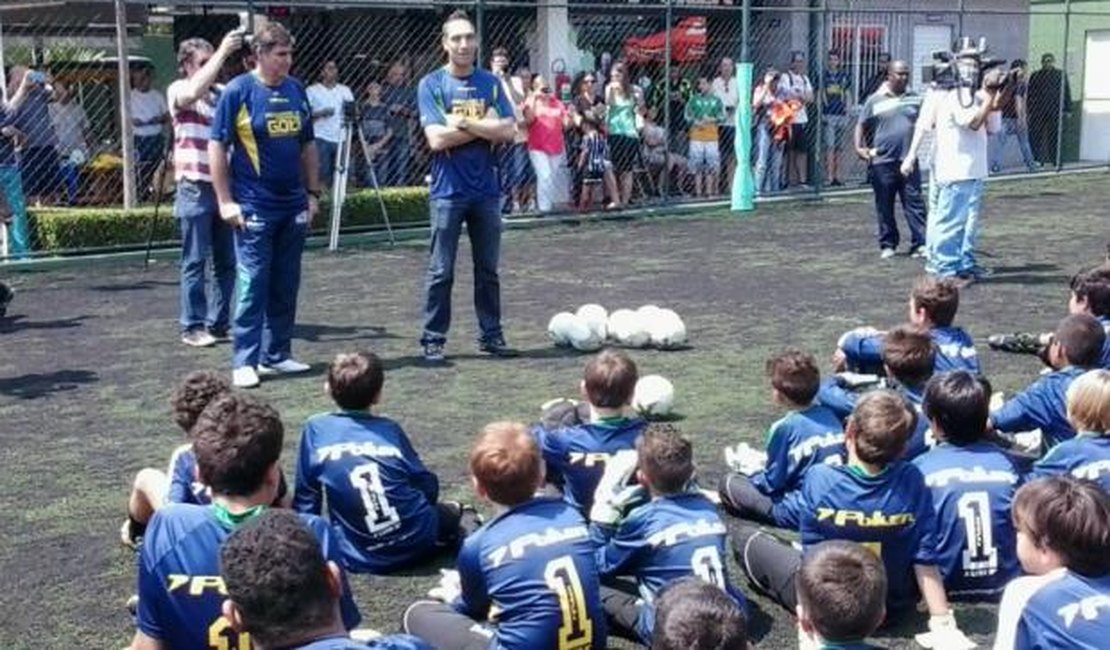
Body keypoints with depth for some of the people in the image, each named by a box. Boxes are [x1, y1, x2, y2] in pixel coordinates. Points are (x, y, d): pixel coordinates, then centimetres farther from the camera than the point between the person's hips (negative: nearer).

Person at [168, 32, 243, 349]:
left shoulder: (223, 93, 13)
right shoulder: (178, 91, -2)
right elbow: (194, 91, -25)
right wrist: (223, 52, -26)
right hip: (195, 188, -5)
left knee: (226, 262, 9)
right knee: (195, 262, 0)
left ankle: (219, 322, 19)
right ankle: (193, 326, 7)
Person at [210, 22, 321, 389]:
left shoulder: (296, 90, 9)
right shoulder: (238, 91, -7)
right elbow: (216, 147, -6)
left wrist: (313, 193, 12)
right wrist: (225, 200, -10)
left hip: (293, 206, 5)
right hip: (255, 208, -5)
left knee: (286, 286, 10)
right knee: (253, 284, -4)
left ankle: (277, 354, 21)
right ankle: (245, 362, 3)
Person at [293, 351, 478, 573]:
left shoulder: (316, 429, -1)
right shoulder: (390, 429, 2)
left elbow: (305, 499, 3)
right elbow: (428, 486, 8)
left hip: (363, 560, -2)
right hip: (417, 541, 2)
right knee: (450, 511, 34)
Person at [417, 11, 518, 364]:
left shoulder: (491, 83, 6)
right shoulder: (431, 85, -3)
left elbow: (507, 131, -4)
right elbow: (436, 139, -14)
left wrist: (462, 123, -11)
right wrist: (484, 126, -8)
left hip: (486, 190, 3)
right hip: (448, 192, -3)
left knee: (488, 269, 11)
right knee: (441, 272, 1)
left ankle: (491, 335, 20)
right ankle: (433, 340, 8)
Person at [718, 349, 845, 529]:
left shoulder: (785, 427, -17)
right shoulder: (830, 416, 3)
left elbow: (771, 484, -10)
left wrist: (749, 468, 11)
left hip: (801, 514, -8)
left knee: (729, 483, 1)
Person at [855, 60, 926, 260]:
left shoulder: (915, 99, 10)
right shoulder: (875, 100, 4)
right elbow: (861, 125, 7)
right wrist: (859, 147, -5)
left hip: (908, 161, 1)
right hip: (882, 162, -1)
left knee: (914, 203, -3)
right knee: (884, 206, 6)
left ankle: (920, 244, -1)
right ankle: (888, 245, 16)